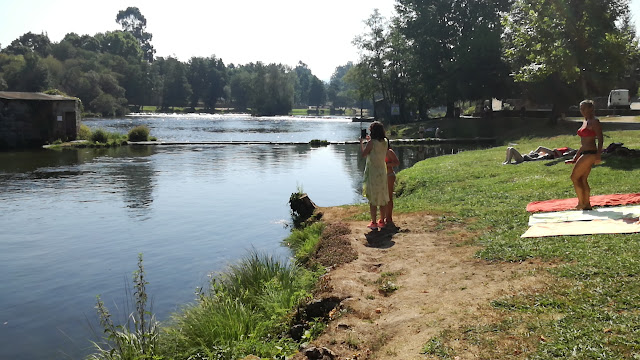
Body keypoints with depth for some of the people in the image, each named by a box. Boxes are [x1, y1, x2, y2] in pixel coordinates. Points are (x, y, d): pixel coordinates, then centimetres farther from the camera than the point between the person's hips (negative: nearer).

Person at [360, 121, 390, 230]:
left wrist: (361, 142, 6)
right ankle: (382, 221, 21)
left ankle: (373, 223, 5)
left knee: (372, 198, 2)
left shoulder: (371, 142, -16)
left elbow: (363, 154, -6)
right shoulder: (385, 142, 2)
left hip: (372, 172, -6)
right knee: (382, 197, 14)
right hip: (382, 172, 6)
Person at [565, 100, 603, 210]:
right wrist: (575, 158, 22)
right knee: (583, 180, 10)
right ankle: (587, 204, 16)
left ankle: (581, 203, 0)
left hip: (590, 154, -9)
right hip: (584, 153, 9)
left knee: (574, 177, -7)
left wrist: (598, 155, -23)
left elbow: (600, 139, -15)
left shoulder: (594, 122, -9)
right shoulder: (585, 122, 18)